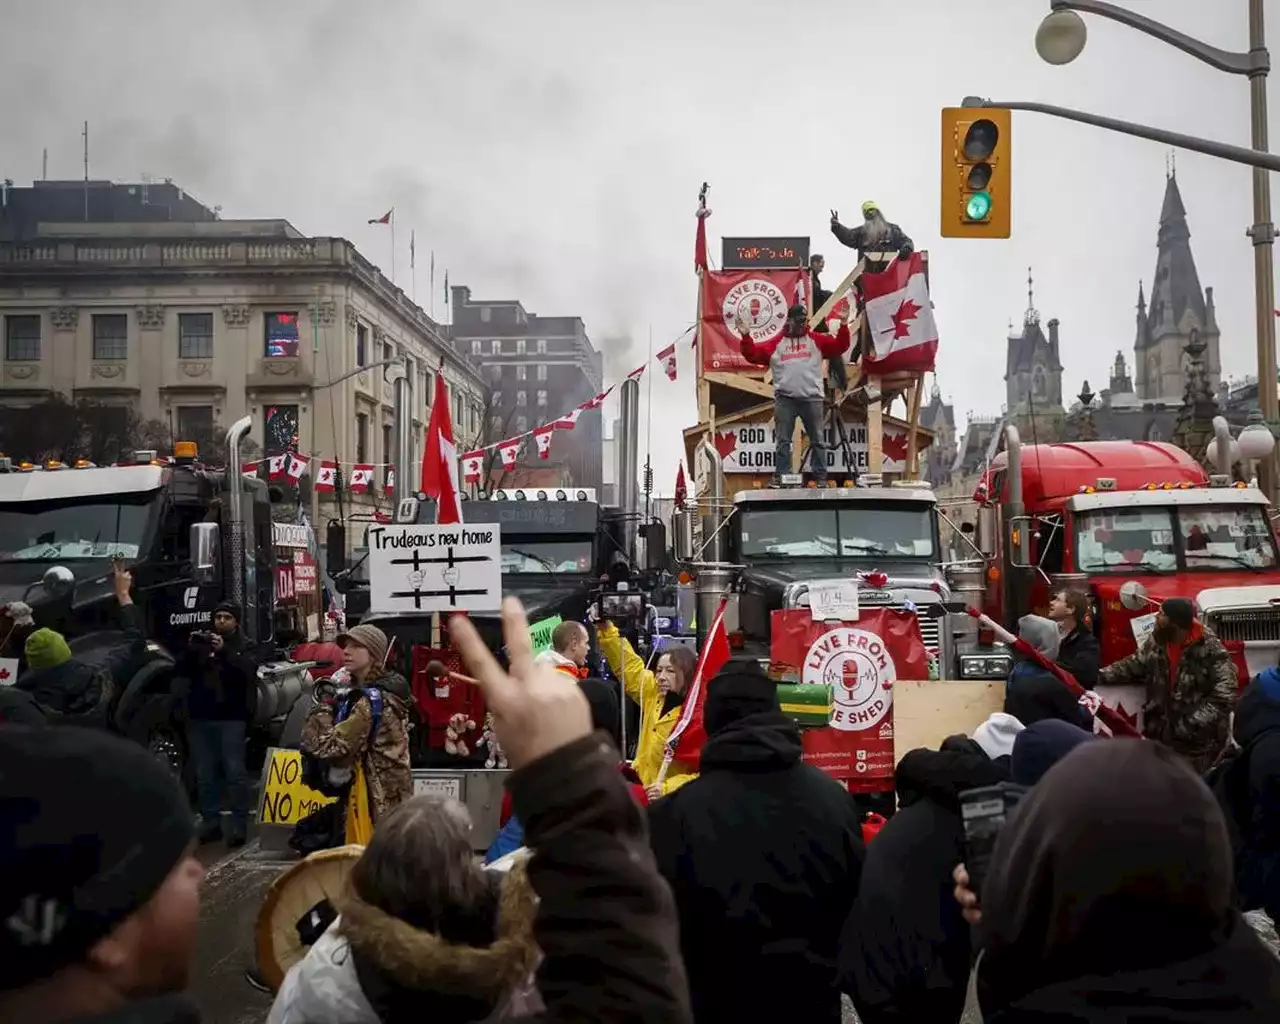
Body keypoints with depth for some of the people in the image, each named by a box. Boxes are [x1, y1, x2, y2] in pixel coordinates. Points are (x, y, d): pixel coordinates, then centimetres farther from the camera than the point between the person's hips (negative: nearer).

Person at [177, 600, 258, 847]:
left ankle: (239, 825, -6)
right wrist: (190, 649, -11)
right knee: (205, 775, 4)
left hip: (231, 719, -4)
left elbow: (247, 672, -13)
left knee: (235, 772, -7)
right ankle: (210, 823, 9)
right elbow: (180, 672, 6)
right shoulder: (202, 643, 15)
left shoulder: (245, 647, 6)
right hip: (200, 718, 4)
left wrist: (224, 651, -24)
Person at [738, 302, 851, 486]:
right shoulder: (776, 343, 9)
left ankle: (821, 477, 8)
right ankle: (780, 477, 4)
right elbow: (754, 354, 4)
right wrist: (745, 337, -8)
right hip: (785, 399, 0)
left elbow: (839, 347, 3)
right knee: (783, 441, 1)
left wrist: (843, 326, -8)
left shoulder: (817, 340, 11)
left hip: (812, 398, 0)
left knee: (817, 440, 4)